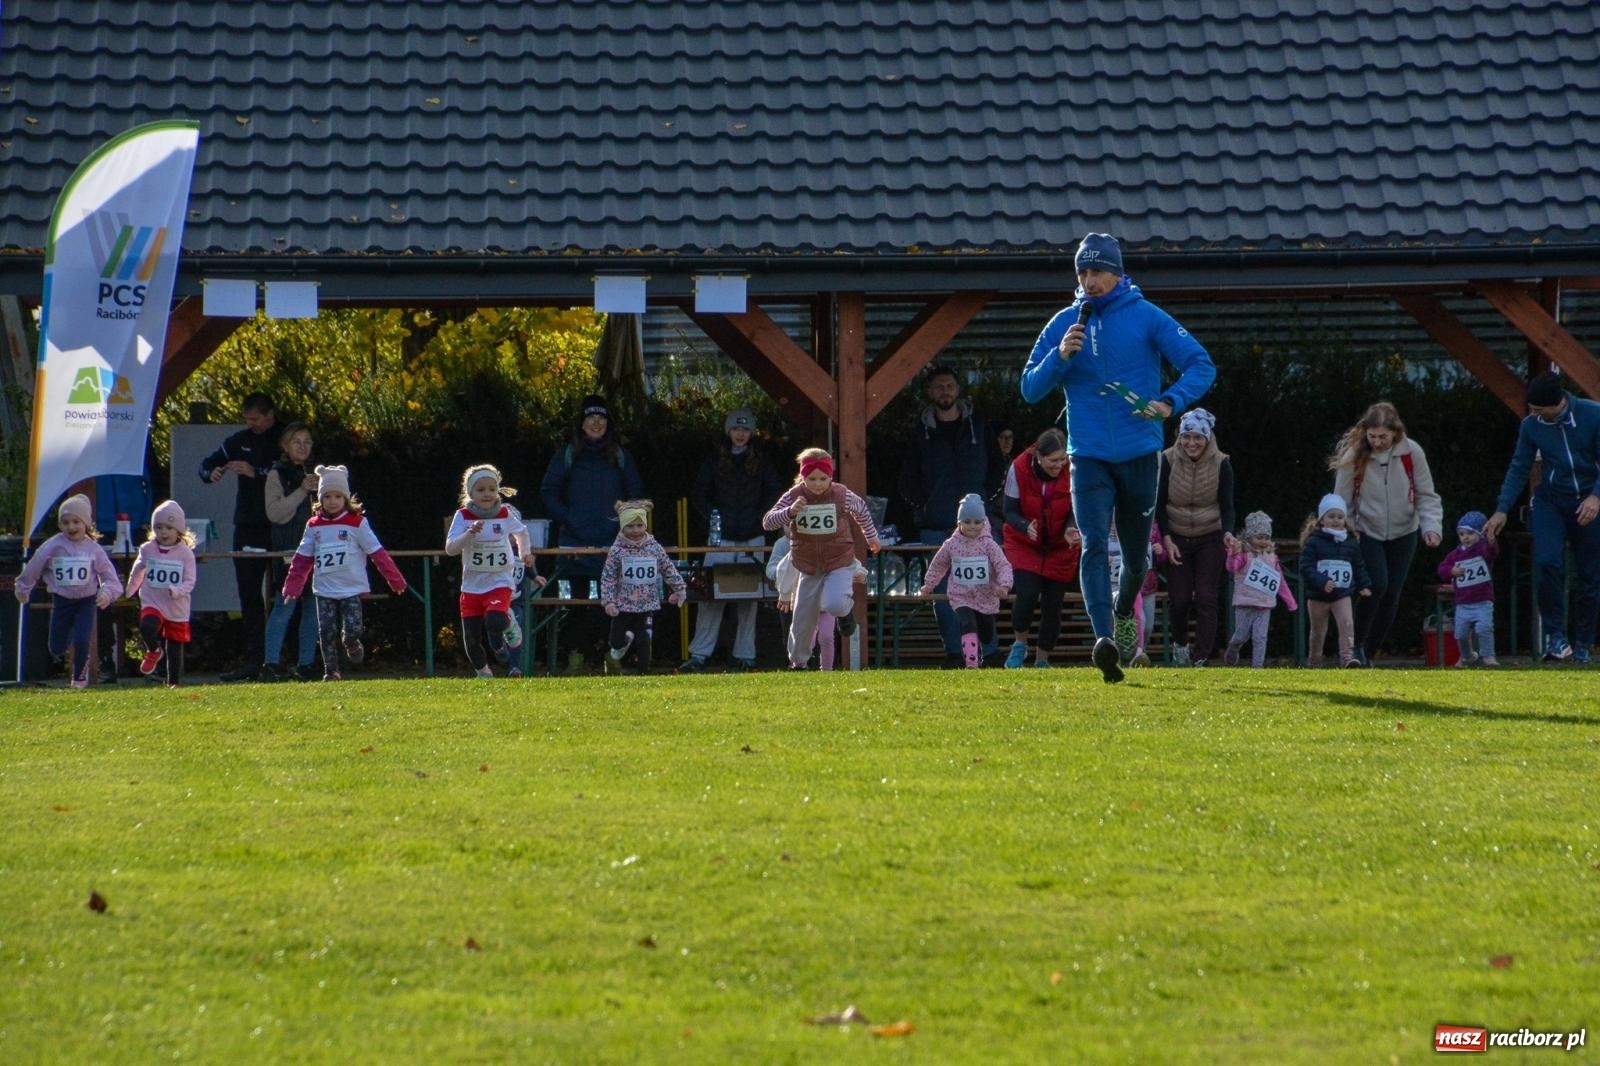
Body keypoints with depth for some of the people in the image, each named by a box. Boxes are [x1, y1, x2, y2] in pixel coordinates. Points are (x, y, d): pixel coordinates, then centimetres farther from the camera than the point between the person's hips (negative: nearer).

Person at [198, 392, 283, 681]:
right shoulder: (240, 441, 12)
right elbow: (207, 464, 17)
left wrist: (255, 473, -25)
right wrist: (212, 473, -6)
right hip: (248, 527, 6)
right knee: (250, 596, 2)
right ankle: (253, 660, 2)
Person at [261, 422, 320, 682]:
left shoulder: (315, 472, 16)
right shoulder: (277, 474, 1)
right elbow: (274, 512, -10)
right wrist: (301, 491, -16)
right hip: (288, 550, -5)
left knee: (313, 607, 4)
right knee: (285, 605, -11)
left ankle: (306, 664, 10)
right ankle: (271, 663, -10)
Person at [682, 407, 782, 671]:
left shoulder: (762, 462, 8)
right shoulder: (714, 462, 8)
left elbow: (775, 494, 8)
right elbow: (698, 495, 9)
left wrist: (760, 518, -4)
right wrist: (712, 520, -3)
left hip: (752, 539, 0)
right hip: (721, 538, 0)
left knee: (748, 598, 1)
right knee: (711, 595, -7)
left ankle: (745, 655, 6)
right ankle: (699, 654, -8)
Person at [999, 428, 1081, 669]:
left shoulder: (1071, 473, -17)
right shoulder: (1019, 470, -20)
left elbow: (1073, 512, -9)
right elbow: (1010, 511, -13)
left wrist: (1070, 531, -31)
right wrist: (1026, 527, -33)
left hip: (1059, 548, 1)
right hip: (1023, 543, -1)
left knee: (1052, 606, 1)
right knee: (1027, 594, -20)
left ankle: (1043, 660, 19)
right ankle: (1020, 645, 6)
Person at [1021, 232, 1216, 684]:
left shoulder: (1146, 317, -3)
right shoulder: (1064, 324, 3)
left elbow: (1201, 365, -6)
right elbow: (1030, 389, 3)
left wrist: (1170, 402, -23)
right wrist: (1060, 356, -14)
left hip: (1139, 455, 0)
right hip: (1089, 456, 0)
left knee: (1136, 552, 13)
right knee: (1094, 545, -19)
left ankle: (1124, 612, 43)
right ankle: (1104, 638, -28)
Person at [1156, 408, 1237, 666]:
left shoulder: (1221, 464, -12)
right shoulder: (1167, 461, -14)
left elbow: (1227, 506, -8)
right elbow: (1159, 504, -5)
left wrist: (1227, 533, -27)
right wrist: (1166, 539, -13)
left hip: (1210, 539, 0)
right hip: (1176, 538, 0)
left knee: (1206, 599, -9)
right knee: (1179, 598, -2)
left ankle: (1201, 659, -8)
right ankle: (1180, 643, 26)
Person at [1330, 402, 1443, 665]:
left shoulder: (1411, 453, -14)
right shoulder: (1353, 456, -17)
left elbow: (1426, 495, -7)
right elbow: (1342, 502, -6)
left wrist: (1431, 527, -21)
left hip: (1403, 534, 2)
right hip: (1366, 532, -2)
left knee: (1392, 595, 2)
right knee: (1377, 585, -20)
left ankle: (1369, 653, 16)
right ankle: (1357, 643, -1)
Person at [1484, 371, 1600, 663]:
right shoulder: (1530, 426, -5)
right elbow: (1519, 468, 3)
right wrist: (1501, 510, -3)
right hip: (1550, 501, 1)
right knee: (1548, 562, -23)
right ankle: (1555, 635, -15)